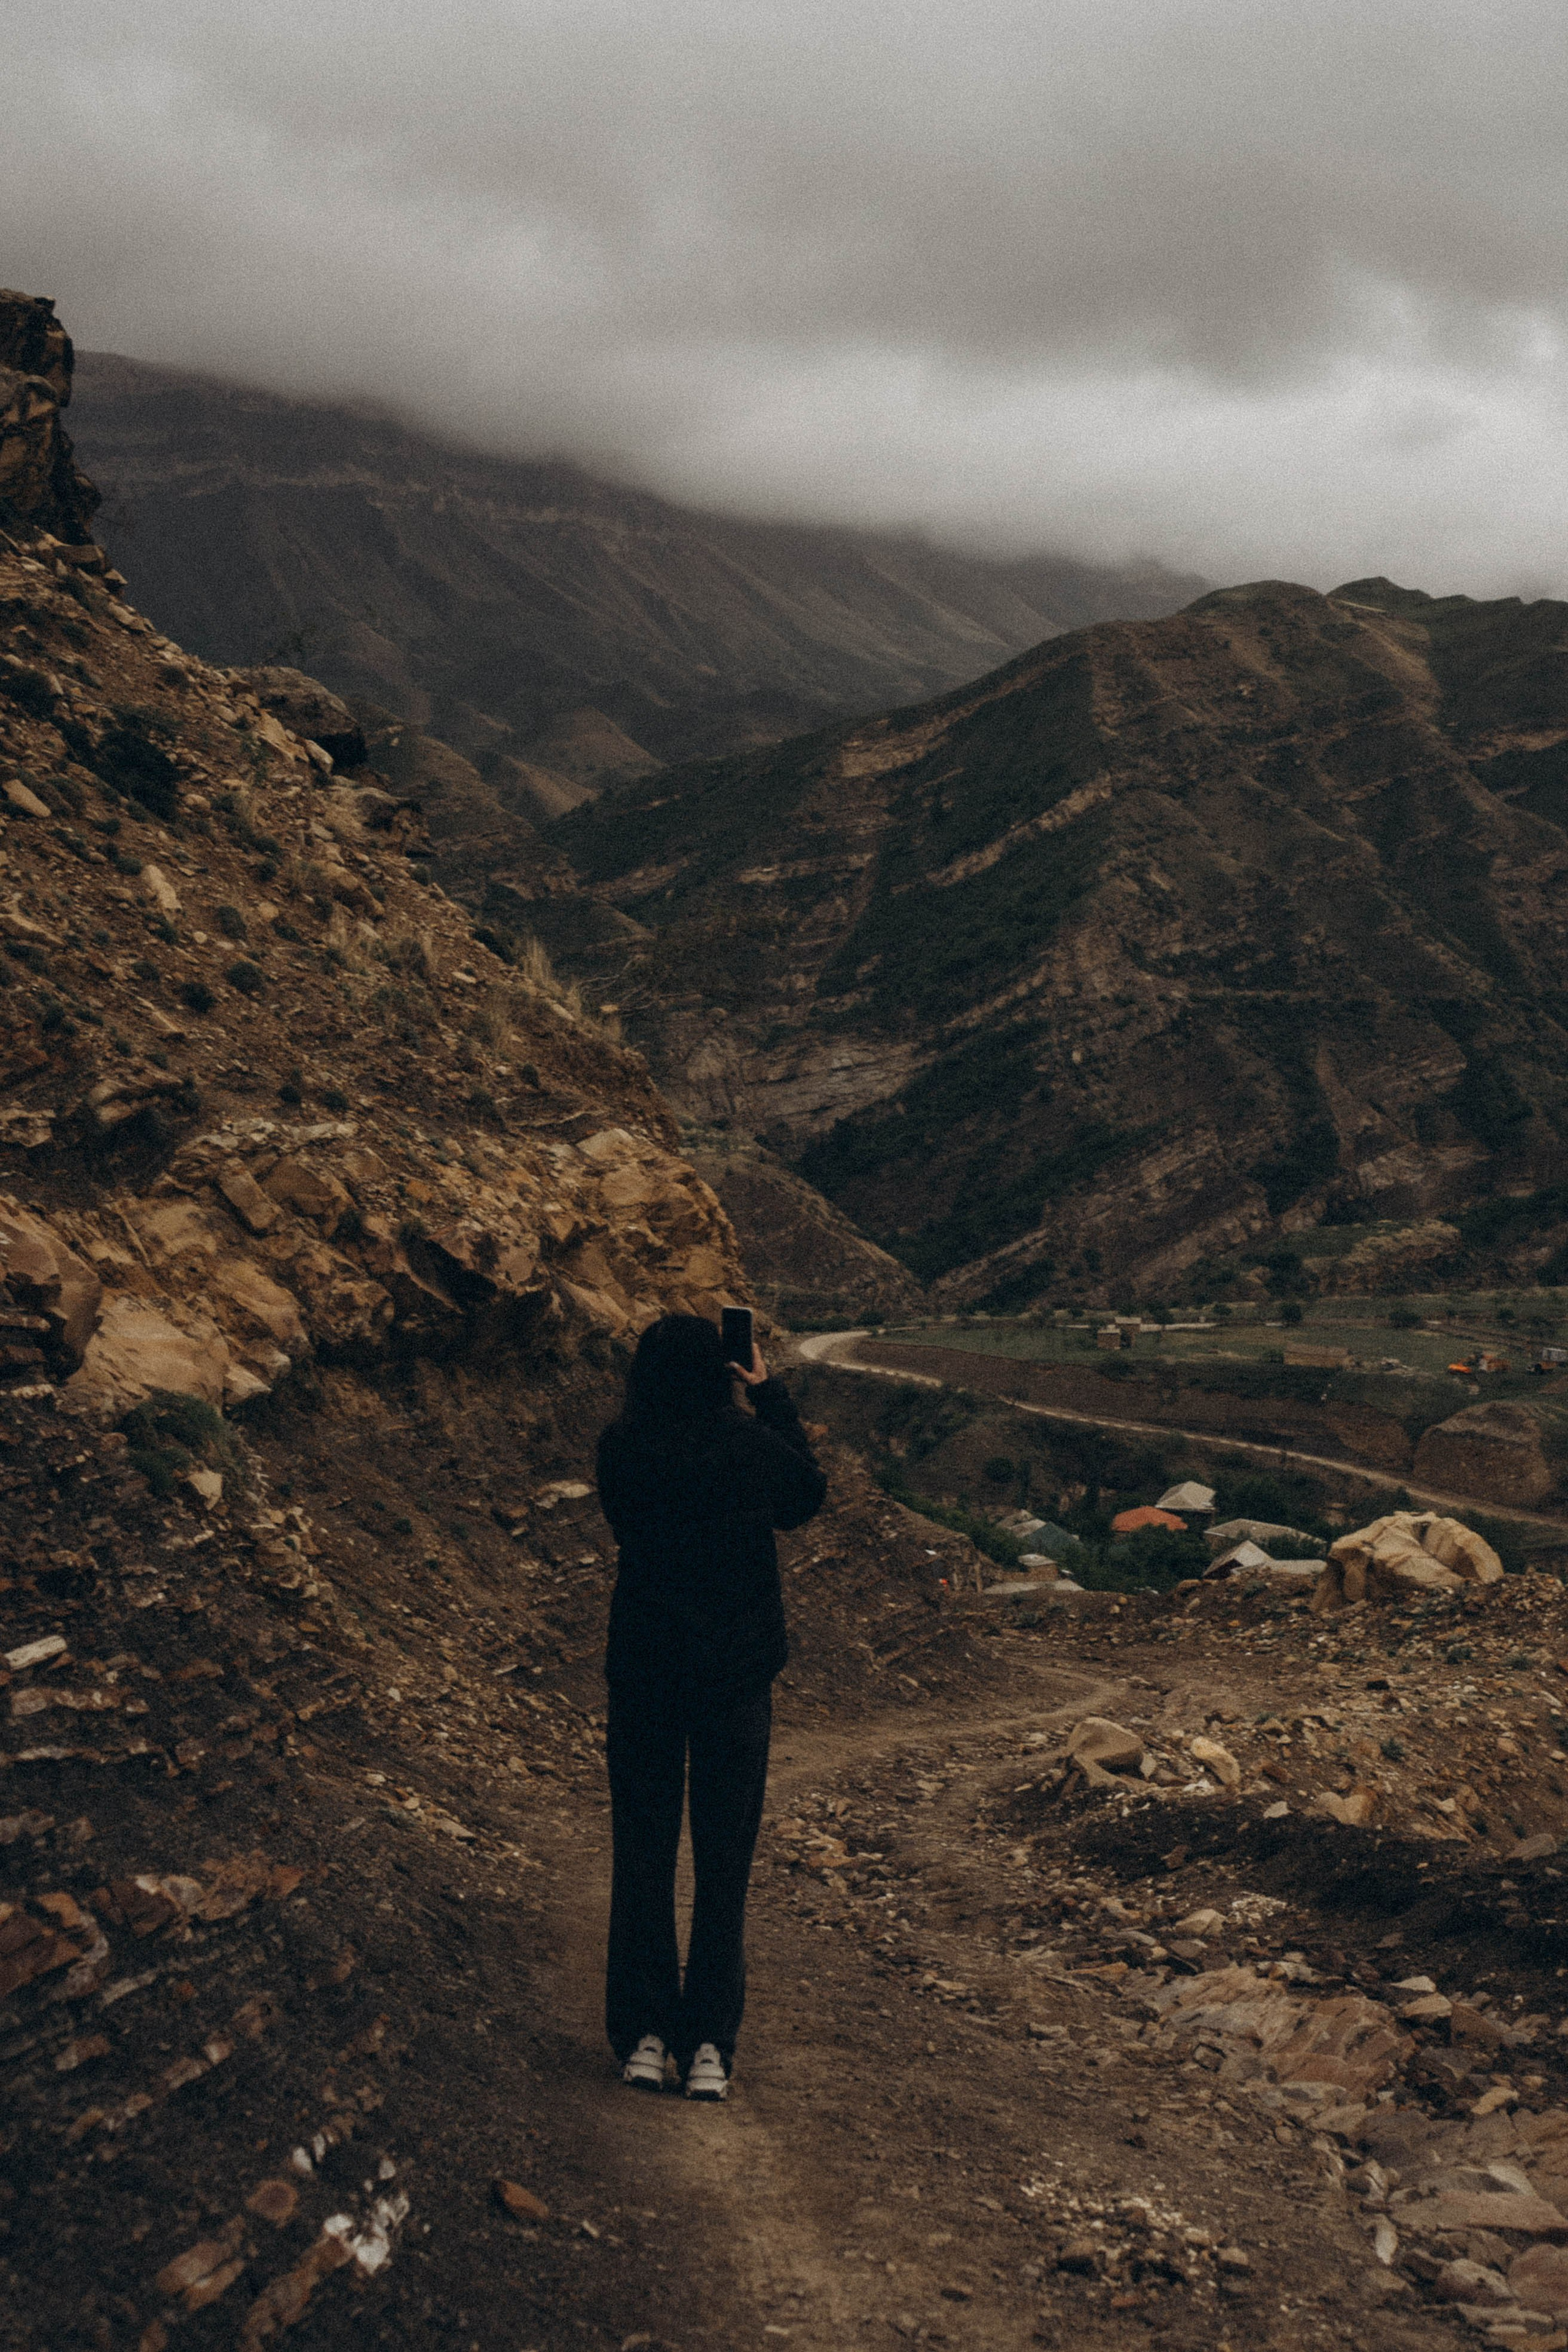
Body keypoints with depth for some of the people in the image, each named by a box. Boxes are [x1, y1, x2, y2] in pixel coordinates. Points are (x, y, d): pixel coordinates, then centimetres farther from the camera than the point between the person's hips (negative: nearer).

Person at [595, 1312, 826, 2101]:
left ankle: (644, 2040, 13)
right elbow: (809, 1494, 11)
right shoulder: (750, 1445, -10)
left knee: (642, 1860, 12)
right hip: (738, 1674, 0)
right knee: (724, 1865, 9)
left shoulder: (620, 1450, -9)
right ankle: (708, 2049, 10)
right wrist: (768, 1392, 13)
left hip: (641, 1673, 0)